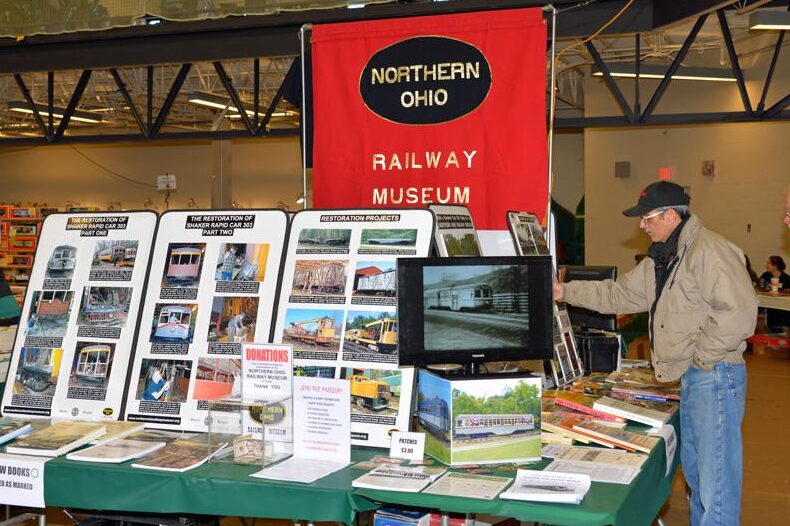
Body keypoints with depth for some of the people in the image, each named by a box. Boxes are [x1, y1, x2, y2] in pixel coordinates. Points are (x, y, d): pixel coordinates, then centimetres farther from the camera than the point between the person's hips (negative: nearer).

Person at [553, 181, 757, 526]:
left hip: (715, 376, -10)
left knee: (716, 481, -5)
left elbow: (739, 313, -26)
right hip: (691, 378, 10)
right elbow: (619, 294, 20)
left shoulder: (709, 251, -18)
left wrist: (701, 355, -18)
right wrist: (566, 291, 16)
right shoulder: (660, 260, 14)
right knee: (694, 471, 21)